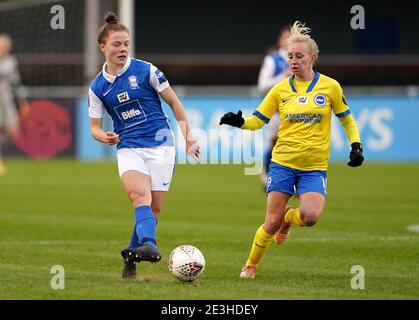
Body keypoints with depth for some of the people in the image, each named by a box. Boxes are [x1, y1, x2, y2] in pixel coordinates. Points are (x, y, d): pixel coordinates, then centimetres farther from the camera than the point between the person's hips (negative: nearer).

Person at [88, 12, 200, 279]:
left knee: (154, 208, -3)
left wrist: (188, 135, 4)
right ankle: (149, 245, -47)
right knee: (140, 195, -28)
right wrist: (105, 137, -13)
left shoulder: (145, 71, -2)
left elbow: (173, 102, 6)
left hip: (160, 144, -1)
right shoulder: (97, 87, 5)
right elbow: (95, 126, 10)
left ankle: (132, 254, 15)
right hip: (128, 148, 1)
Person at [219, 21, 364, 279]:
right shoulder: (281, 89, 3)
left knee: (310, 216, -23)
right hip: (282, 163, 1)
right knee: (272, 223, -4)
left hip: (314, 167, -1)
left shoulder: (330, 86, 0)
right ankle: (251, 265, 20)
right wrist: (239, 122, -12)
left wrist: (356, 146, 0)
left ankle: (289, 217, 13)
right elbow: (258, 121, 7)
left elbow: (347, 119, 12)